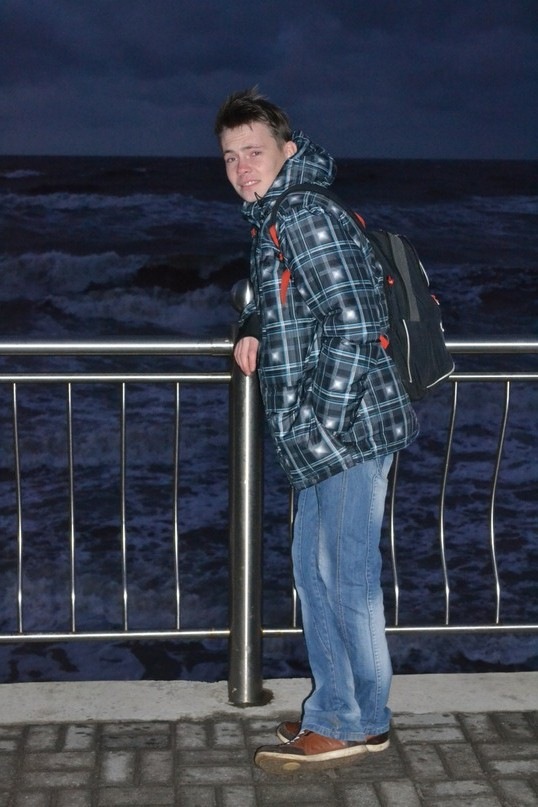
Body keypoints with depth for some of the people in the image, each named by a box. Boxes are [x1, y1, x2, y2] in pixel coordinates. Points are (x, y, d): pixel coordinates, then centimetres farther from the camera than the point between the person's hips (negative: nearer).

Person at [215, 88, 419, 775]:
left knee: (347, 576, -1)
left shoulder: (307, 217, -15)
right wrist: (254, 329, 11)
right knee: (312, 566, 16)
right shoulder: (271, 220, 15)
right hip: (320, 438, 10)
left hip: (349, 429, -10)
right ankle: (333, 712, 27)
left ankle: (358, 723, 13)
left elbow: (354, 321, -22)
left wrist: (320, 426, -20)